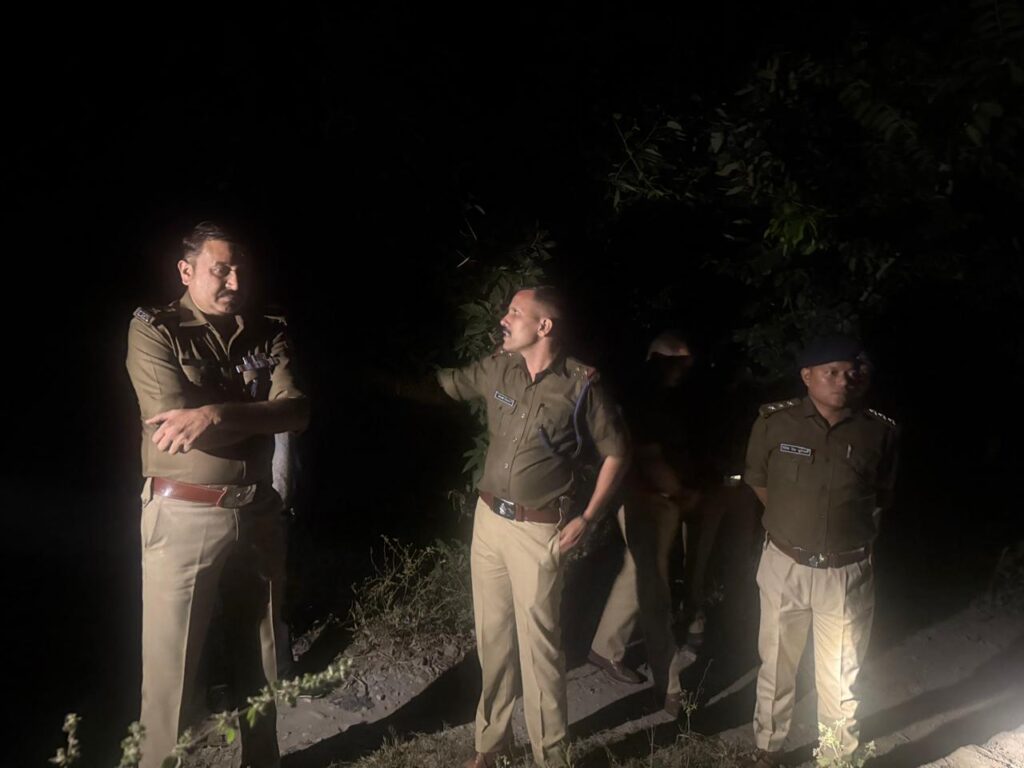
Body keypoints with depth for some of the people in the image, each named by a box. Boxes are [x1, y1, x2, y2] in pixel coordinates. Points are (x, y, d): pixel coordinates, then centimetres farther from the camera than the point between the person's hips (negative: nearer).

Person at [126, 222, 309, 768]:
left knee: (258, 654, 16)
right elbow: (175, 423, -17)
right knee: (170, 665, 3)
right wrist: (260, 414, -9)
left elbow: (298, 412, -9)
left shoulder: (267, 335, 6)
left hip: (258, 513, 4)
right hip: (183, 517, -4)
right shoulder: (153, 330, -5)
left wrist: (217, 414, -23)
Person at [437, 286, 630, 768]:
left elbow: (615, 452, -3)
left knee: (538, 643, -3)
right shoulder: (498, 369, 2)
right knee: (492, 637, 13)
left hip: (539, 530, -5)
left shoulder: (580, 384, -12)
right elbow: (442, 383, 16)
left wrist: (587, 519, -7)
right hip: (488, 518, 5)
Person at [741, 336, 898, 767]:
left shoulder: (879, 431, -7)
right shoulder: (774, 422, -9)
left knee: (841, 677, 12)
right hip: (784, 566, 0)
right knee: (776, 666, 15)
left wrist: (852, 522, 9)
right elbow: (756, 479, 9)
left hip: (848, 572, 0)